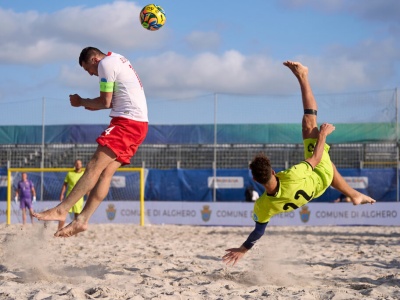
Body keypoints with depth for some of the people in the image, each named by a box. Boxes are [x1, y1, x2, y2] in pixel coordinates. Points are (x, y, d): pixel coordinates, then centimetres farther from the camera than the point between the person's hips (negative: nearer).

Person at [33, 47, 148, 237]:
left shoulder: (105, 64, -5)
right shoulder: (118, 60, 25)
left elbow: (105, 102, -8)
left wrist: (81, 102, 8)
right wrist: (90, 105, 13)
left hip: (126, 122, -10)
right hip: (138, 123, 10)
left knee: (95, 166, -15)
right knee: (106, 172, 1)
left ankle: (61, 210, -20)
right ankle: (82, 219, -4)